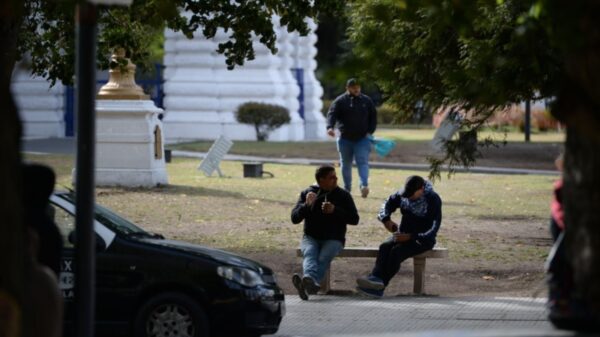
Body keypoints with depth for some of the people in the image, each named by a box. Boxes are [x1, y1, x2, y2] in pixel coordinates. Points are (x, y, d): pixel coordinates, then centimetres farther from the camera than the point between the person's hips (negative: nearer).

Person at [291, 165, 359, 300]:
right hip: (311, 238, 1)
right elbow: (294, 218, 3)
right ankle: (311, 283, -62)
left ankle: (309, 280, -62)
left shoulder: (343, 195, 7)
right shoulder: (307, 193, 9)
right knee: (310, 253, -34)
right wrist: (306, 205, -16)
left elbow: (354, 219, 0)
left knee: (324, 257, -33)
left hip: (333, 239, -1)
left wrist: (335, 210, -15)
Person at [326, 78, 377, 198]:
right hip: (345, 138, 0)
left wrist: (370, 131, -1)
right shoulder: (340, 101, -2)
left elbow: (373, 116, 12)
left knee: (363, 162, -14)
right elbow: (332, 114, -12)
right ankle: (347, 188, 21)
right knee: (346, 164, 10)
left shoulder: (366, 101, 6)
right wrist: (330, 127, -32)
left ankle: (364, 185, -25)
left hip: (362, 138, 0)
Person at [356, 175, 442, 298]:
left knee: (396, 251, -30)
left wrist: (410, 237, -28)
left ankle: (380, 287, -35)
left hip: (423, 239, -6)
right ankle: (376, 277, -44)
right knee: (385, 247, -25)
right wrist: (386, 219, -4)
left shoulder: (433, 200, -16)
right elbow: (388, 204, 18)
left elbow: (433, 229, -20)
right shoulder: (402, 195, 2)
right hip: (403, 235, 6)